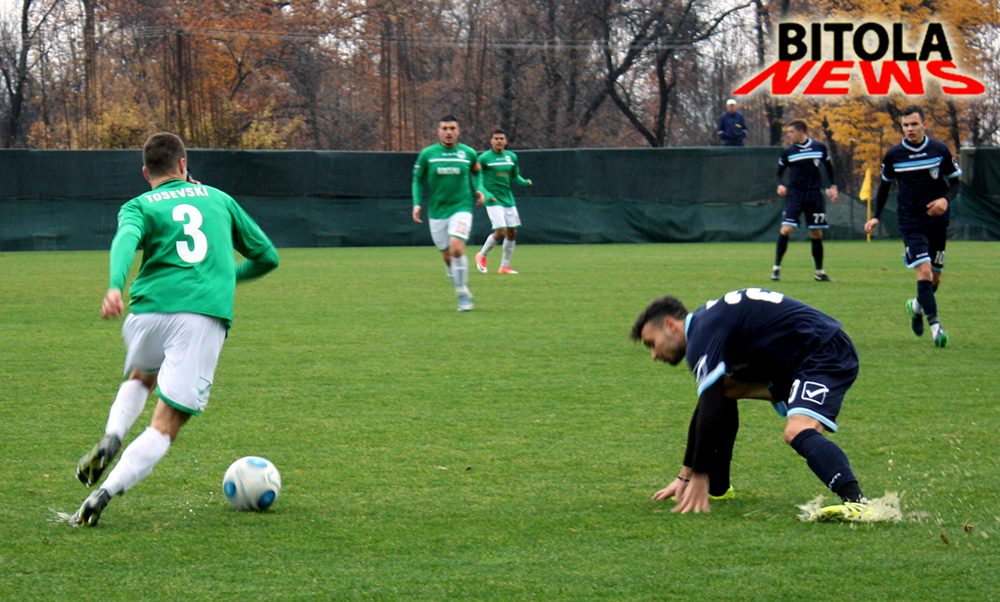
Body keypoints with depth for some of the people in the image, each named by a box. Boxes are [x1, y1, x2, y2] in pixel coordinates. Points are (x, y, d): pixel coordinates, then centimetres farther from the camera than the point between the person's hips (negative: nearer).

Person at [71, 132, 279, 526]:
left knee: (140, 378, 34)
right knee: (165, 427, -2)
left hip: (149, 310, 1)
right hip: (206, 316, -1)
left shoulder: (139, 207, 15)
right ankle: (104, 494, -22)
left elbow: (126, 239, -11)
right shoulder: (218, 199, 23)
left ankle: (111, 438, 7)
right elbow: (267, 257, 29)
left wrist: (115, 286, -28)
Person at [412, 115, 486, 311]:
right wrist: (417, 203, -3)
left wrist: (479, 190, 2)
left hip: (461, 208, -2)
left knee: (456, 248, -22)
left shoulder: (468, 153, 1)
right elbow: (418, 179, 8)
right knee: (447, 256, 5)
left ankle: (463, 292, -11)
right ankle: (463, 294, 22)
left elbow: (476, 173, 19)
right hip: (437, 211, 2)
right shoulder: (427, 154, -1)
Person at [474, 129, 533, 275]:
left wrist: (525, 182, -4)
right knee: (501, 231, -15)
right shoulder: (484, 158, -7)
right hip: (493, 201, -6)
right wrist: (486, 194, -17)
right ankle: (482, 255, 9)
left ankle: (505, 266, 14)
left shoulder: (512, 157, 8)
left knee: (512, 232, 3)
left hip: (508, 199, 6)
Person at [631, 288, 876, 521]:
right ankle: (717, 487, 19)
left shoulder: (703, 333, -15)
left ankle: (856, 502, -50)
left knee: (797, 432, -32)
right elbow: (708, 407, 24)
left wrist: (699, 478, -15)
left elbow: (710, 412, -21)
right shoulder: (708, 322, 17)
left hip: (826, 352, -11)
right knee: (723, 390, 14)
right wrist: (685, 477, 24)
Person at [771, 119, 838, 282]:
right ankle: (776, 267, -6)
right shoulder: (787, 152, 0)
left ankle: (819, 271, 16)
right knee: (786, 229, -16)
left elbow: (829, 167, 16)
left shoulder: (820, 148, 2)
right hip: (794, 194, -1)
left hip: (814, 195, 1)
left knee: (816, 233, 5)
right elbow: (779, 172, 8)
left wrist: (832, 186, 10)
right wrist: (780, 185, -11)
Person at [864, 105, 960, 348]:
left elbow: (954, 181, 4)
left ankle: (917, 306, 39)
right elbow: (885, 185, 13)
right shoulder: (893, 155, -2)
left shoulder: (940, 150, -3)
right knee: (924, 271, -18)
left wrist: (946, 200, -16)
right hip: (911, 222, -2)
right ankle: (935, 326, -20)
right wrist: (876, 217, 8)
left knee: (935, 277, 8)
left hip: (937, 221, 2)